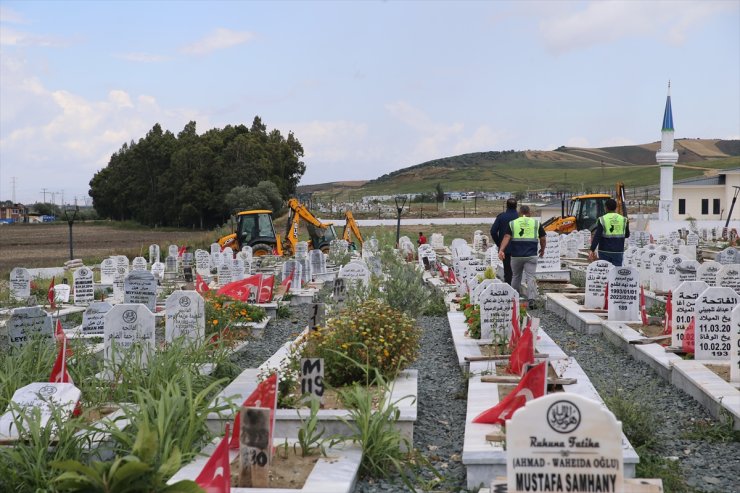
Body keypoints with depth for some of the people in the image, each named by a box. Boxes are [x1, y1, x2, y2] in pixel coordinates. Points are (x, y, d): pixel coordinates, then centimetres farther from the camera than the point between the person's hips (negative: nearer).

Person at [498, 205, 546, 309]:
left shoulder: (512, 224, 5)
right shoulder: (536, 223, 6)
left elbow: (506, 237, -8)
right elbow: (543, 239, 9)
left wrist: (501, 250, -17)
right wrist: (542, 249, 27)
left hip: (516, 255, 1)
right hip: (531, 255, -1)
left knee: (516, 277, 18)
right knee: (531, 277, -2)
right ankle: (532, 299, -18)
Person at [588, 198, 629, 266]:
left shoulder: (602, 220, -7)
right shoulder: (623, 219, 2)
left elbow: (597, 237, -12)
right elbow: (627, 235, 14)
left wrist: (592, 250, -12)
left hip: (604, 251, -1)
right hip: (618, 252, 1)